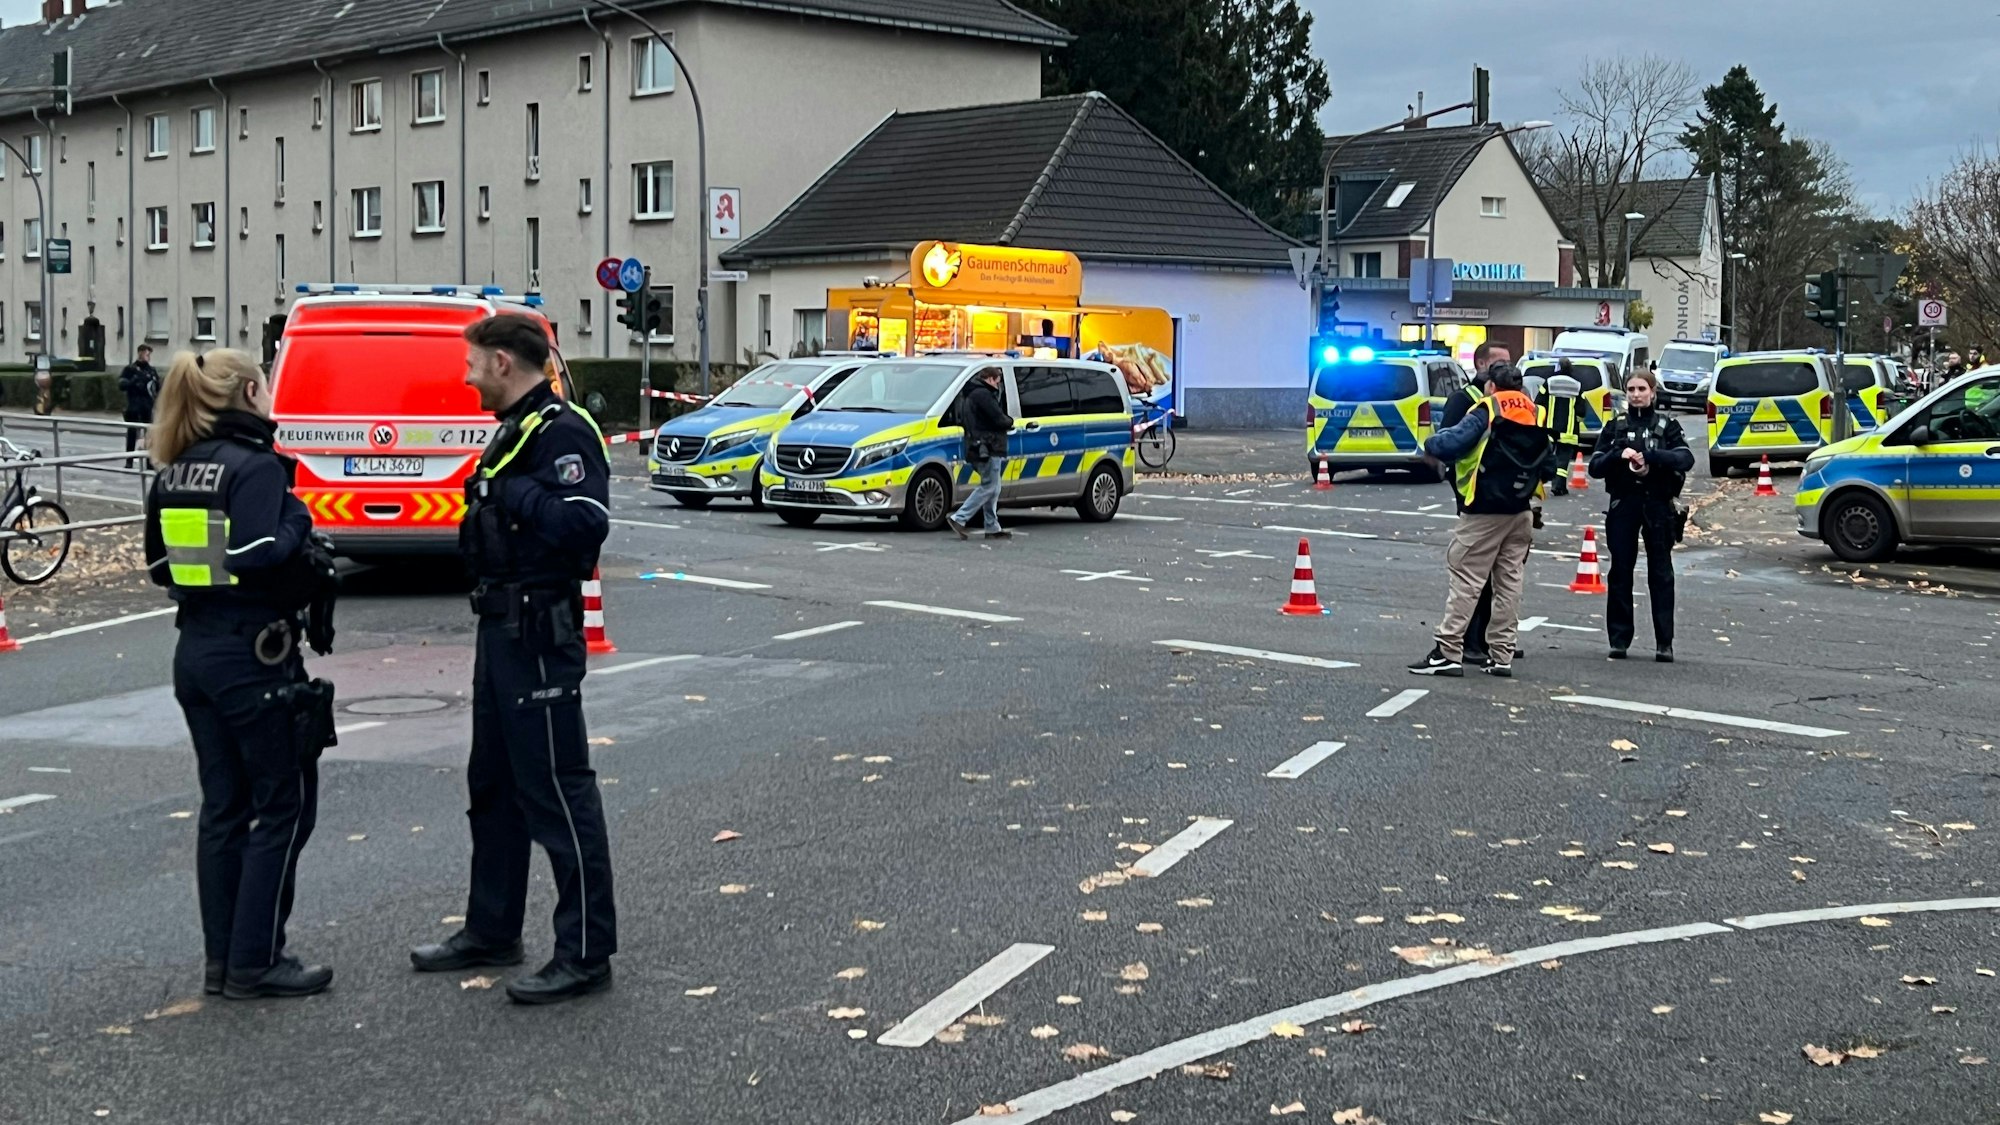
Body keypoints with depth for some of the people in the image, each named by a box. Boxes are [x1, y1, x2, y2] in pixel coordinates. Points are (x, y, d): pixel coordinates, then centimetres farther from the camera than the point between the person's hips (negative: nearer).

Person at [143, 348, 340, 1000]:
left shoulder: (173, 475, 9)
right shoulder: (257, 467, -16)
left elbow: (160, 566, 13)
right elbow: (258, 557, -27)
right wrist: (297, 523, -11)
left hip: (196, 653, 8)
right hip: (254, 658, -8)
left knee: (223, 805, 14)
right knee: (285, 805, 2)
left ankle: (223, 959, 18)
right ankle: (255, 963, 4)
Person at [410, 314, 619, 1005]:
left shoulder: (563, 432, -16)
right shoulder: (513, 430, 16)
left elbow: (583, 522, -30)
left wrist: (511, 491, -22)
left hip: (539, 634, -11)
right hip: (501, 629, 11)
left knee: (556, 789, -6)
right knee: (493, 784, 18)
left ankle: (586, 953, 1)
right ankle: (492, 930, 31)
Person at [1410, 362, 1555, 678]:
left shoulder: (1485, 413, -10)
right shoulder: (1534, 418, 9)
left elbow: (1450, 444, -23)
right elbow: (1548, 467, 11)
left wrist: (1430, 444, -3)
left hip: (1484, 512, -6)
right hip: (1520, 513, 6)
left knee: (1467, 581, -5)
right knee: (1510, 581, 9)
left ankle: (1448, 652, -9)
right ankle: (1501, 655, 10)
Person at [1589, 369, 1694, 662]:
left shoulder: (1666, 425, 5)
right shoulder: (1616, 426, 9)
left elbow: (1686, 459, -11)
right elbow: (1595, 466, 2)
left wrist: (1649, 456, -23)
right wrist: (1619, 455, -17)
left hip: (1658, 505, -1)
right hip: (1623, 505, 1)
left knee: (1661, 573, 0)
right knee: (1620, 572, 1)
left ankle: (1664, 643, 3)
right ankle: (1619, 639, 7)